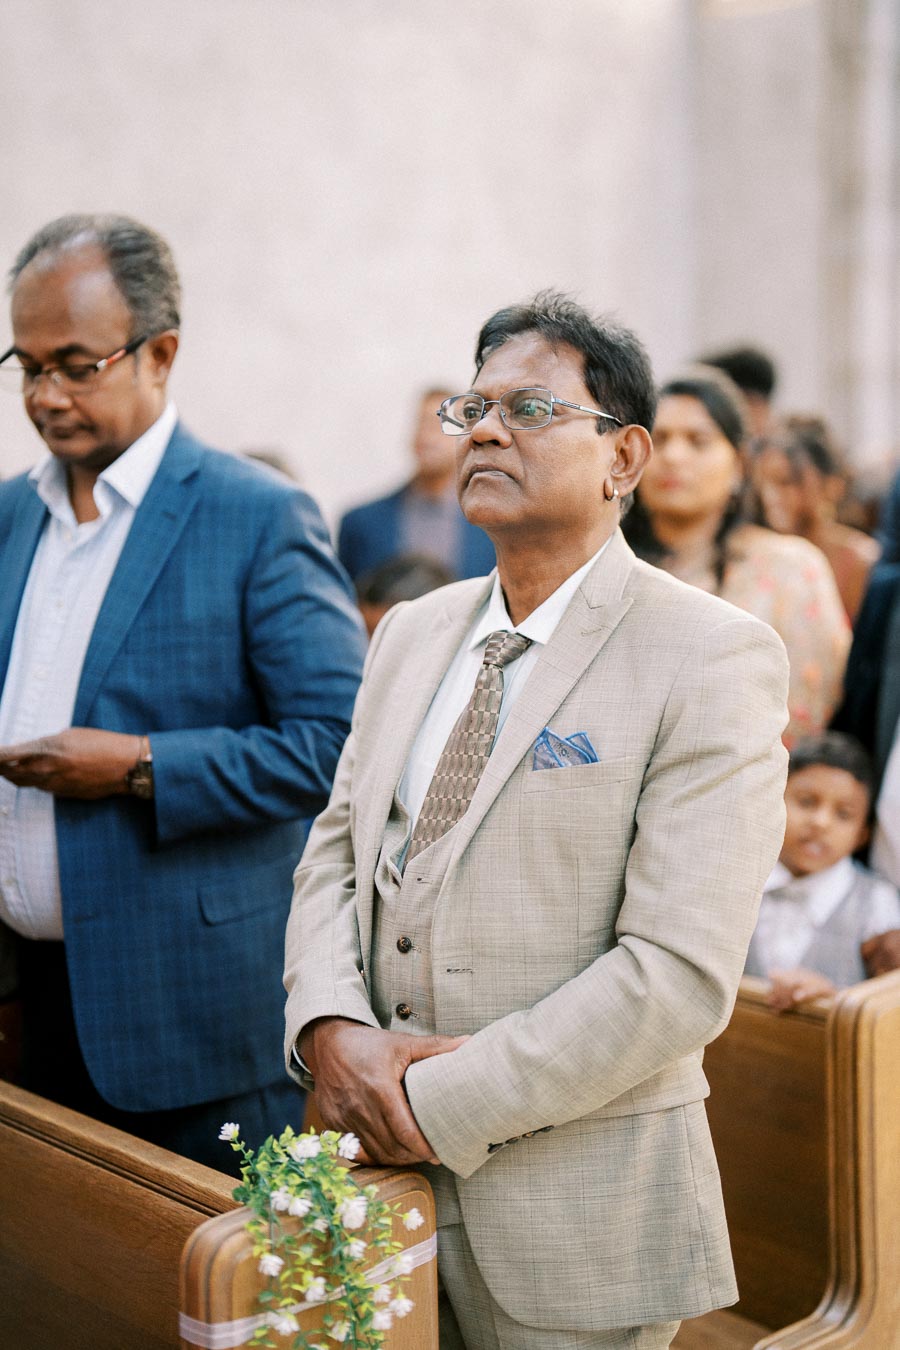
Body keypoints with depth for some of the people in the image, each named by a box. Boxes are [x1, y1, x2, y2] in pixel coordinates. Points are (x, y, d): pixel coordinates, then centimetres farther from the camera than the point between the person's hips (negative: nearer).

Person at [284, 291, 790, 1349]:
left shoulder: (715, 658, -13)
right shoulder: (411, 634, 9)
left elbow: (681, 972, -20)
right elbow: (334, 852, 9)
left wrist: (438, 1102, -18)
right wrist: (332, 1029, -10)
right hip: (376, 1163, 6)